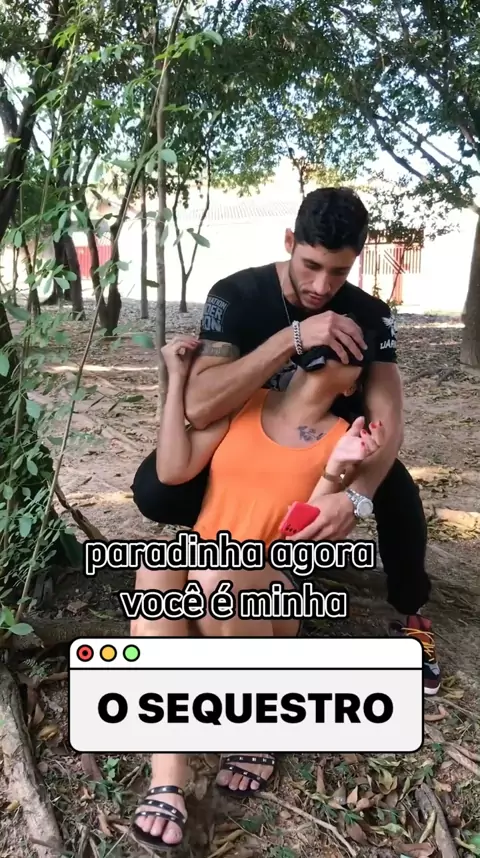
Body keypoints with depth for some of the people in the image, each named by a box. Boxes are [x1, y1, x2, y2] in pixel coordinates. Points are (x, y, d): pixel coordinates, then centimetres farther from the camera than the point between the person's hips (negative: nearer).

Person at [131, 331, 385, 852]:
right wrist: (178, 378, -4)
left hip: (269, 593, -2)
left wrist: (336, 471, -22)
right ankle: (167, 776, -32)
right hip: (193, 586, 2)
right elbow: (173, 470, -5)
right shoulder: (243, 402, 6)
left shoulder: (341, 439, 1)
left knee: (216, 575, -36)